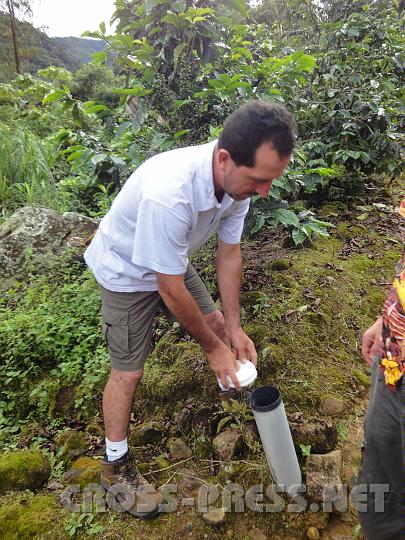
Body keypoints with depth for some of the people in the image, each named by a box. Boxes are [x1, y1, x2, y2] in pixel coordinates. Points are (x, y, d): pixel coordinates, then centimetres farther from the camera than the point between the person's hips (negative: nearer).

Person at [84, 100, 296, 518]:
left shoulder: (238, 179, -19)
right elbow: (171, 291, -32)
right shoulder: (168, 194, -43)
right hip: (126, 270, -6)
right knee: (128, 370, -1)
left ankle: (232, 384, 42)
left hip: (171, 261, 7)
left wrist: (233, 327, -5)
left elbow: (228, 253, -7)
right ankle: (115, 466, 21)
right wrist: (212, 346, -17)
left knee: (216, 323, 12)